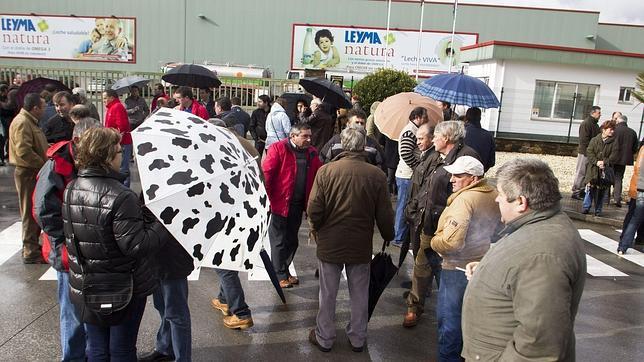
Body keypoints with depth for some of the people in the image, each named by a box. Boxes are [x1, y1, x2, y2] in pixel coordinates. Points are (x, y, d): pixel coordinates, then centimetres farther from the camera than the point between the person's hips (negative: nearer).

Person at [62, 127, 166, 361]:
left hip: (84, 288, 6)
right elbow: (135, 245, -26)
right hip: (123, 289, -6)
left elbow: (70, 236, 8)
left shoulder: (70, 190, -2)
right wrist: (161, 226, -14)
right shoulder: (121, 197, -26)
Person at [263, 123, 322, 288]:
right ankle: (280, 275, 21)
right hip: (280, 203, -6)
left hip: (298, 205, 6)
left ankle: (284, 270, 33)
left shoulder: (312, 153, 7)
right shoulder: (278, 149, -11)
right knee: (279, 240, 7)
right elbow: (265, 173, -16)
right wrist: (267, 199, -20)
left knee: (292, 240, 17)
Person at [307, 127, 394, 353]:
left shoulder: (326, 171, -14)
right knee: (360, 294, 18)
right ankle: (358, 339, 33)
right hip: (361, 246, 1)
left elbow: (313, 210, -13)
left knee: (328, 294, 16)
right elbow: (384, 215, -5)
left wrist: (316, 230, 8)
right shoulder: (376, 175, -12)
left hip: (330, 243, 0)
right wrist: (388, 236, 13)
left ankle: (324, 338, 31)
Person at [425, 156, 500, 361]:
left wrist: (432, 241, -13)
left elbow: (451, 241, -30)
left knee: (449, 318, 7)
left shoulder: (464, 199, -24)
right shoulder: (494, 196, 3)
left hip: (459, 269, -9)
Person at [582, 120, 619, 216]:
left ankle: (598, 210, 15)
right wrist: (596, 162, -15)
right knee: (590, 188, -3)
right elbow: (589, 152, -2)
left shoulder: (614, 142, 4)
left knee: (601, 191, 5)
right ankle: (586, 207, 6)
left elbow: (614, 156, -3)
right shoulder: (594, 140, 5)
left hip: (605, 170, 0)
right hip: (593, 169, 0)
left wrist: (605, 162, -18)